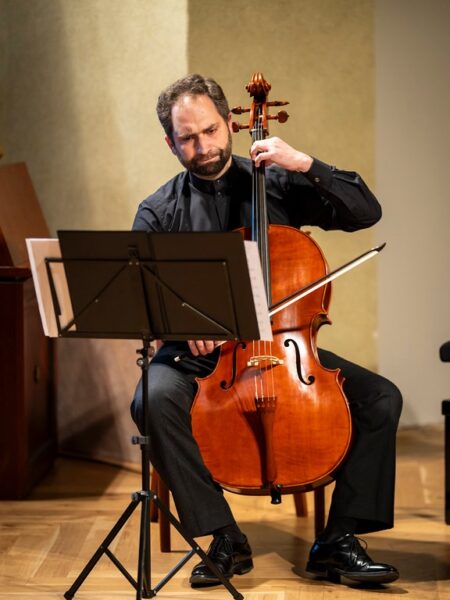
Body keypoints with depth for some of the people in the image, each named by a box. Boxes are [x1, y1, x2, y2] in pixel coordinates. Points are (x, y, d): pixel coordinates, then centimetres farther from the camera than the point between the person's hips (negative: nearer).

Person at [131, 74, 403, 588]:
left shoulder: (277, 184, 7)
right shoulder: (158, 212, 6)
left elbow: (365, 212, 0)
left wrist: (305, 165, -12)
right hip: (198, 353, -1)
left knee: (381, 398, -18)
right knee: (154, 401, -35)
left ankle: (338, 541, -12)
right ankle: (224, 538, -23)